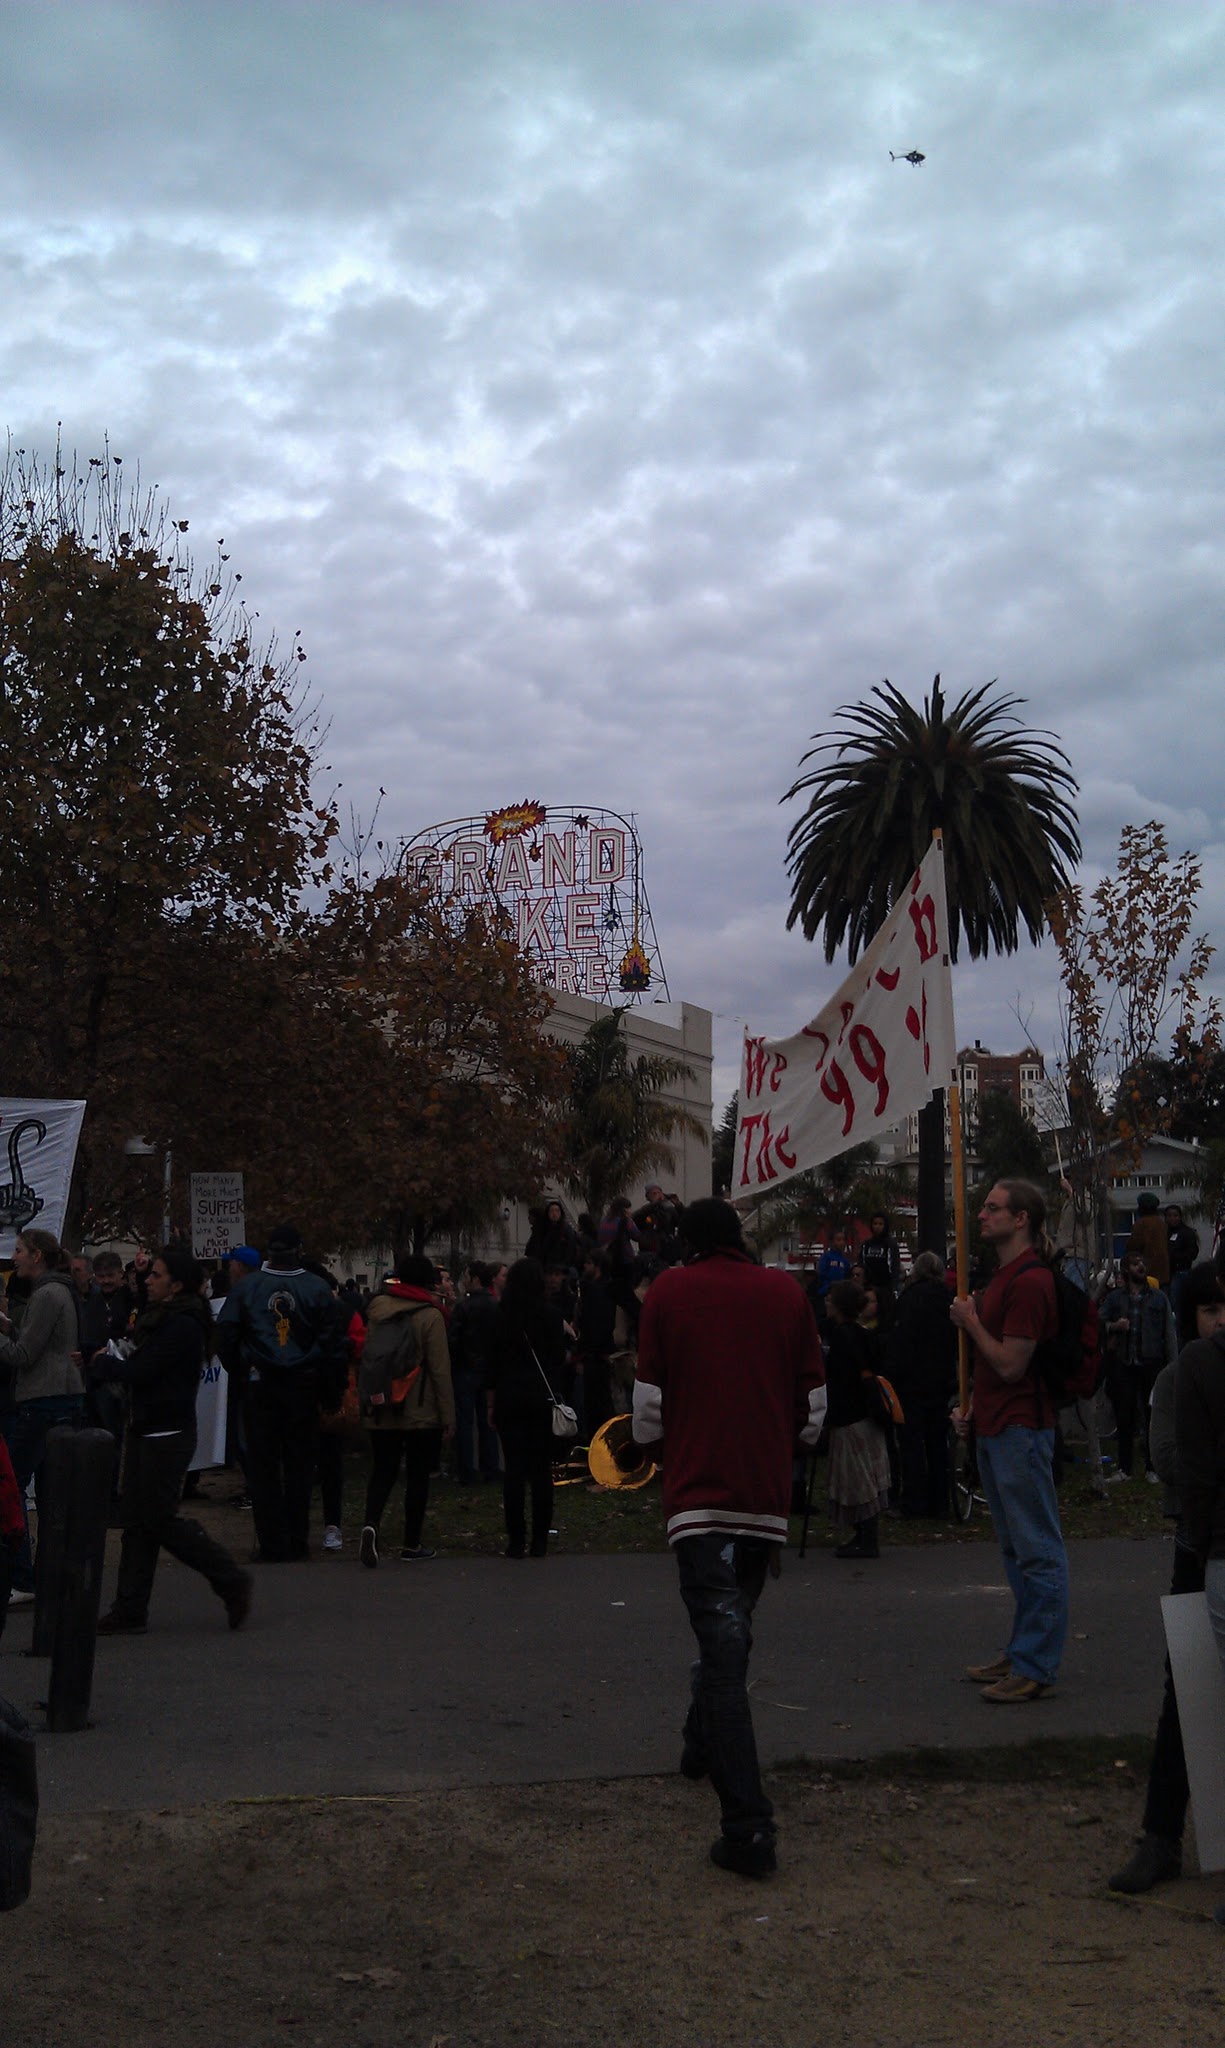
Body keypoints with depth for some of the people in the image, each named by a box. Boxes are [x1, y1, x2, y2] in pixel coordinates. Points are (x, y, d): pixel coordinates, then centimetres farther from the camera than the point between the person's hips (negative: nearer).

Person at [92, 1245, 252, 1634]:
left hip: (167, 1435, -10)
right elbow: (138, 1363, 15)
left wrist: (101, 1361, -4)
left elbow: (137, 1372, -20)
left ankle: (231, 1580, 7)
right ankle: (130, 1612, 13)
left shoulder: (183, 1325, -18)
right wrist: (116, 1360, -4)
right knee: (135, 1519, 9)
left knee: (159, 1519, -6)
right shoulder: (160, 1317, 14)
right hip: (146, 1430, 10)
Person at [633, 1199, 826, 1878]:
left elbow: (649, 1398, 0)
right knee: (733, 1631, 24)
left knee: (721, 1647, -8)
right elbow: (814, 1396, 8)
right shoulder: (786, 1293, 6)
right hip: (767, 1491, 4)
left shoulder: (669, 1292, -1)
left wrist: (657, 1446, 20)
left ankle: (748, 1828, -14)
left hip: (699, 1489, -4)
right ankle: (704, 1745, 45)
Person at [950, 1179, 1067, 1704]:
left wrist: (970, 1322, -9)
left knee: (1036, 1550, -3)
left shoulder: (1029, 1281, -18)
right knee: (1016, 1548, 17)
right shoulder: (1003, 1275, 15)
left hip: (1021, 1430, -11)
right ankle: (1021, 1652, 26)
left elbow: (1010, 1364, -21)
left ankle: (1035, 1667, 1)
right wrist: (973, 1407, 15)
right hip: (996, 1427, 11)